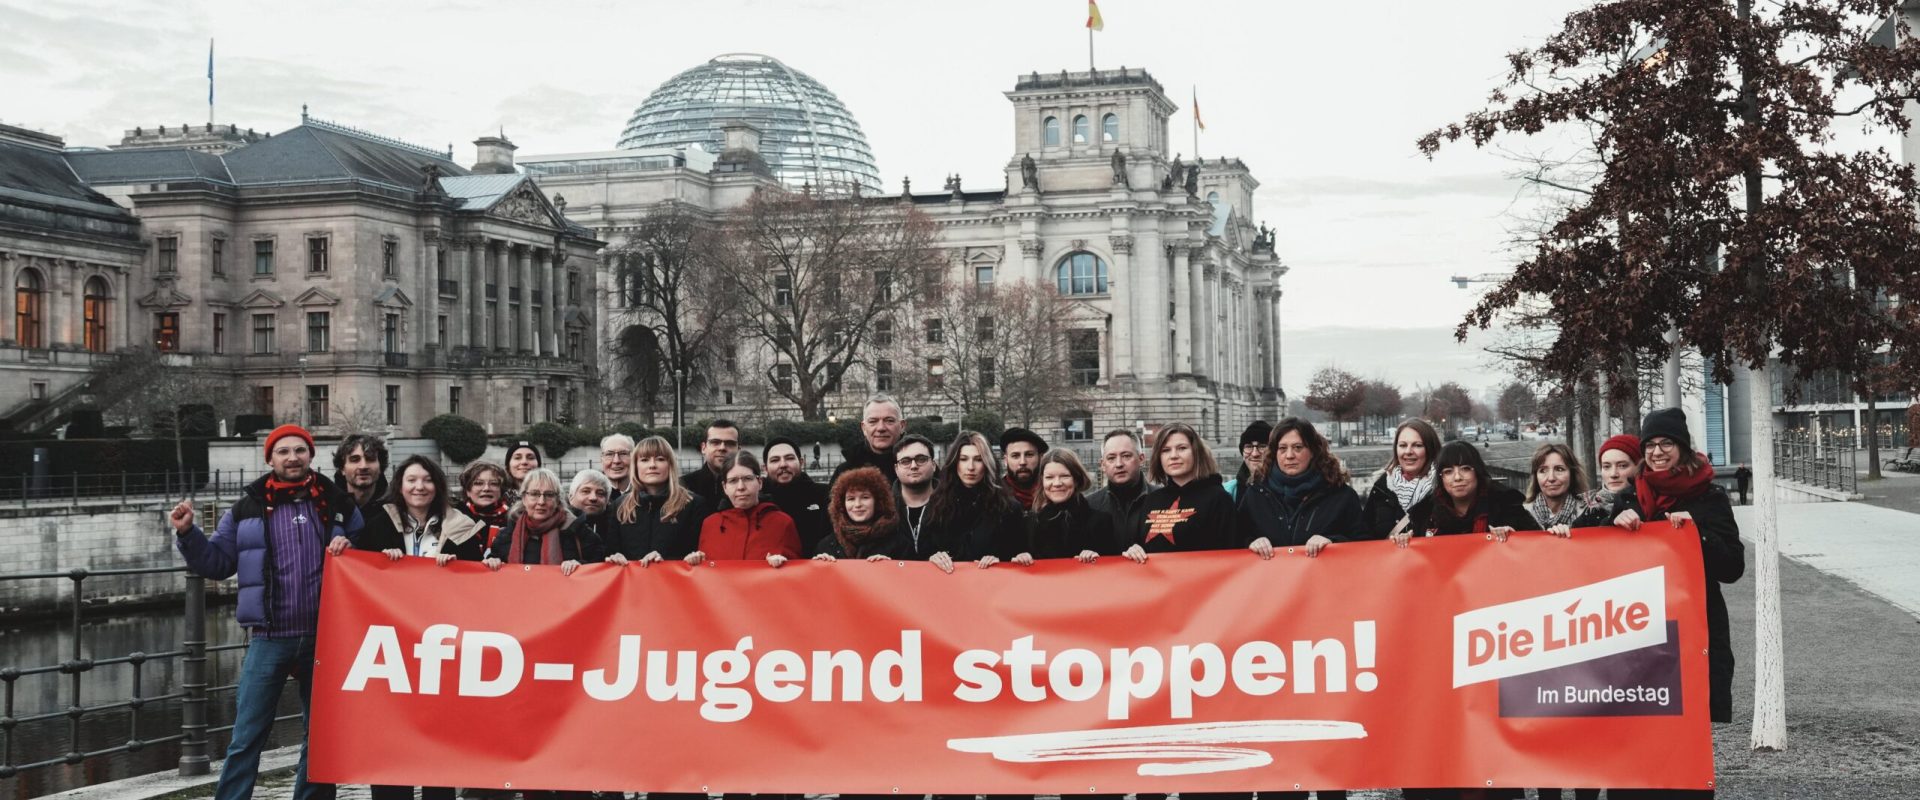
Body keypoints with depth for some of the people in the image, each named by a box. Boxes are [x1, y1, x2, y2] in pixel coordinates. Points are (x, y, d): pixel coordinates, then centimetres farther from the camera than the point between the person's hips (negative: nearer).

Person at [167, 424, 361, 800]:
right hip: (269, 640, -1)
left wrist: (348, 549, -6)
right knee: (247, 738, -3)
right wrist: (187, 534, -6)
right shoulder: (247, 509, 5)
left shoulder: (339, 504, 7)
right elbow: (217, 563, 9)